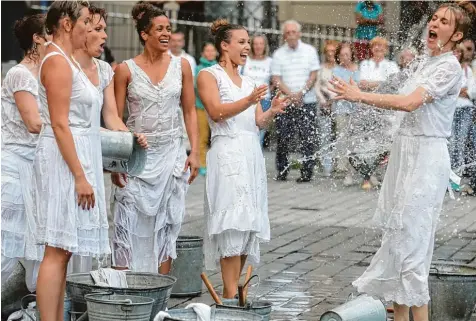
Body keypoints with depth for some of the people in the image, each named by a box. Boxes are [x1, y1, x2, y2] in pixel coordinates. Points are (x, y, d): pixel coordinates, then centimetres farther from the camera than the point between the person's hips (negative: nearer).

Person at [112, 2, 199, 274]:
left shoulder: (181, 65, 5)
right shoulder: (126, 70, -1)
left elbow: (190, 111, 7)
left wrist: (195, 152, -1)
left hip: (172, 153, 2)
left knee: (167, 223, 4)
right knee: (129, 225, -6)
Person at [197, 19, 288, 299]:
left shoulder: (249, 82, 22)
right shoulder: (209, 75, 3)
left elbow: (258, 121, 15)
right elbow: (216, 112, -11)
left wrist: (272, 112, -6)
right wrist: (249, 101, -24)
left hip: (252, 154, 7)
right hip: (228, 153, -7)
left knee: (248, 224, 2)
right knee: (233, 224, -15)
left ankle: (230, 291, 7)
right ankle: (231, 295, -16)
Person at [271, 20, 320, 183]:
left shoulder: (309, 51, 6)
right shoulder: (278, 54, 7)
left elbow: (314, 75, 2)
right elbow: (276, 79, 1)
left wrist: (301, 93, -11)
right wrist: (291, 95, -12)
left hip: (307, 102, -1)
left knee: (308, 139, -4)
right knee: (283, 139, -1)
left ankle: (307, 172, 1)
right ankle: (282, 171, 10)